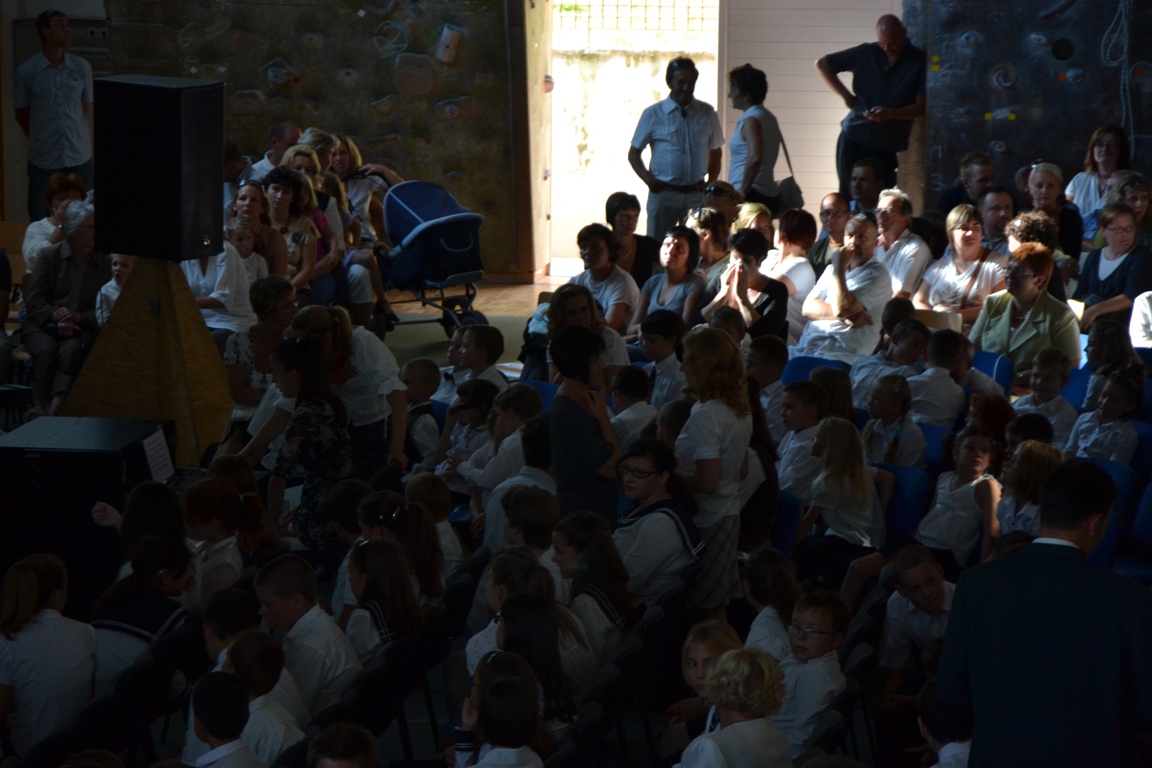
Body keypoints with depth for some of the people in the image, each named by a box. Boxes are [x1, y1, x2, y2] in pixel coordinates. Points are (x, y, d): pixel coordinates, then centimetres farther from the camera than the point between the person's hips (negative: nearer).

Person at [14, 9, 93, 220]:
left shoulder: (82, 67, -2)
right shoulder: (26, 72, -8)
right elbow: (21, 114, 4)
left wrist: (74, 135, 11)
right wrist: (40, 139, 10)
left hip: (79, 157, 2)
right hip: (43, 160, -2)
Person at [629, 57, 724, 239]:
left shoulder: (707, 113, 6)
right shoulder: (653, 114, 0)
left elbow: (716, 153, 17)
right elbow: (634, 153, 5)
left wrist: (711, 182, 4)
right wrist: (648, 179, -9)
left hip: (696, 195, 2)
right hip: (664, 195, -2)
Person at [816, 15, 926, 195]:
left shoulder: (919, 62, -3)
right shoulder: (865, 53, 2)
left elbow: (921, 107, -5)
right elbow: (822, 63, 9)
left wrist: (891, 114, -23)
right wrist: (845, 95, -2)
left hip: (886, 146, -2)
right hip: (853, 138, 2)